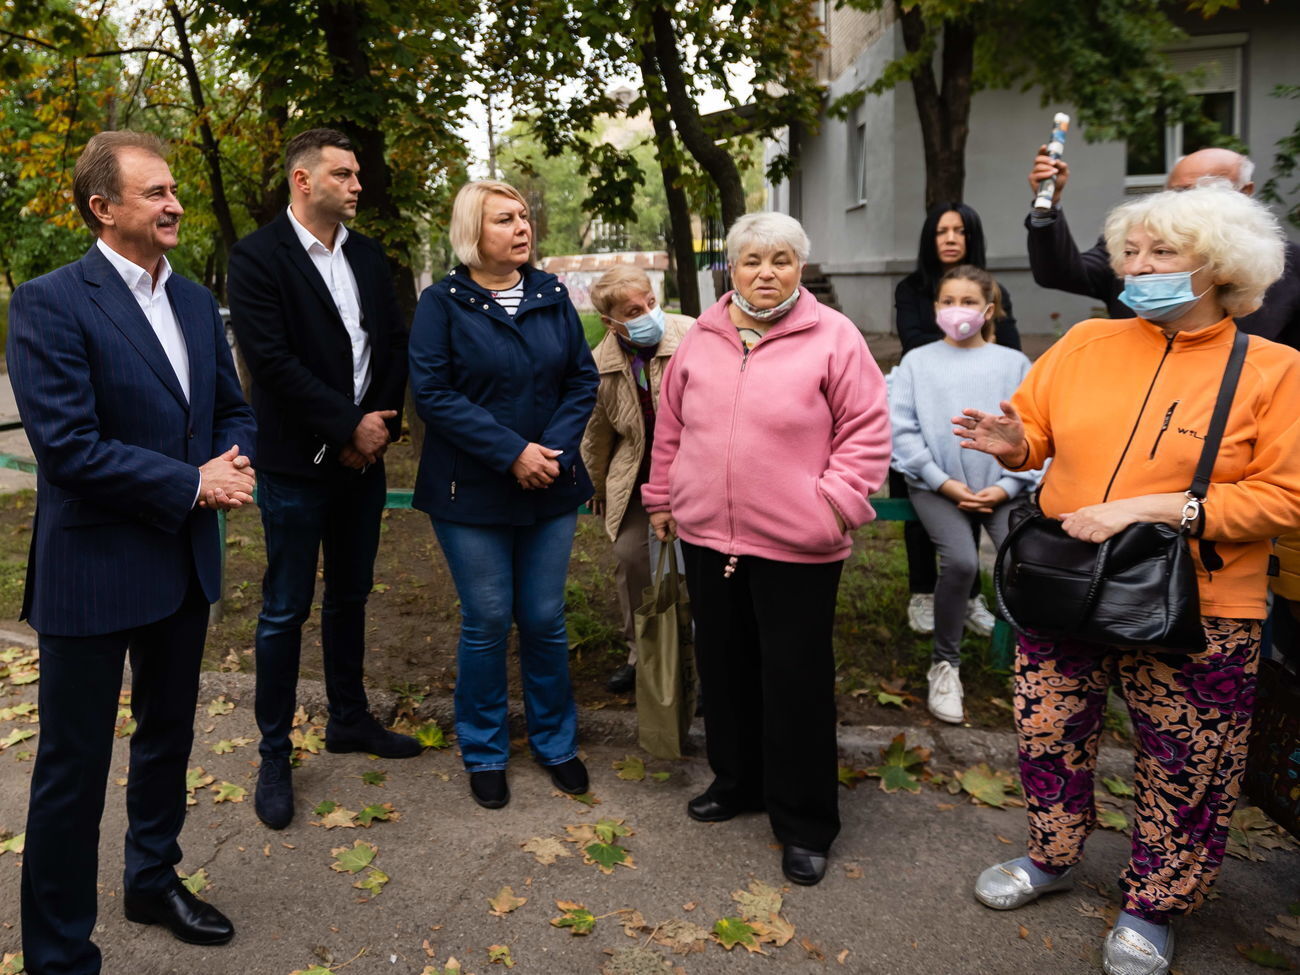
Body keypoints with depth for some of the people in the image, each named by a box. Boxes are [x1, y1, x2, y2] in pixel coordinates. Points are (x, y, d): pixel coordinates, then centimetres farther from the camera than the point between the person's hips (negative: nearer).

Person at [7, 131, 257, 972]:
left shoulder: (196, 302, 8)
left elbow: (234, 411, 12)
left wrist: (234, 467, -10)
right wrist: (192, 484, -19)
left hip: (186, 560, 7)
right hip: (94, 571, -7)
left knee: (168, 736, 22)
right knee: (73, 768, 6)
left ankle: (154, 881, 44)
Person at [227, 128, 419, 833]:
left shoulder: (368, 257, 9)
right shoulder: (259, 256, -9)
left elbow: (394, 344, 7)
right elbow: (270, 359, -18)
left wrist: (379, 425, -6)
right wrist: (350, 427, -17)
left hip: (364, 457, 6)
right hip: (297, 463, -6)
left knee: (350, 596, 17)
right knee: (285, 610, 3)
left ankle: (349, 719, 33)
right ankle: (274, 755, 17)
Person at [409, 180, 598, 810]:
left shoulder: (551, 296, 5)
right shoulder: (443, 303, -6)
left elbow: (583, 379, 5)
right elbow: (431, 392, -13)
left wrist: (554, 449, -11)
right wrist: (511, 452, -18)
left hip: (551, 488, 3)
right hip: (472, 492, -3)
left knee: (545, 620, 10)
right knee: (486, 622, 6)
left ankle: (555, 741, 30)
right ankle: (484, 753, 26)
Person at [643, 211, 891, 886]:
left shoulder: (833, 338, -6)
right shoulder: (700, 340, 8)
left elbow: (866, 431, -6)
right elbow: (671, 426, 15)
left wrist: (836, 503, -13)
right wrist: (662, 498, 16)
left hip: (795, 546, -5)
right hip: (707, 535, 5)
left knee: (796, 679, 4)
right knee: (724, 666, 18)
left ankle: (804, 823, 21)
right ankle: (736, 781, 39)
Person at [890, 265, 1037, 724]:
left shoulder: (1013, 363, 7)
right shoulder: (917, 362, 7)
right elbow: (902, 431, -2)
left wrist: (1007, 485, -11)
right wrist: (944, 483, -9)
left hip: (1002, 485, 1)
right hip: (937, 485, -1)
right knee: (960, 561, -24)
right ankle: (945, 664, -1)